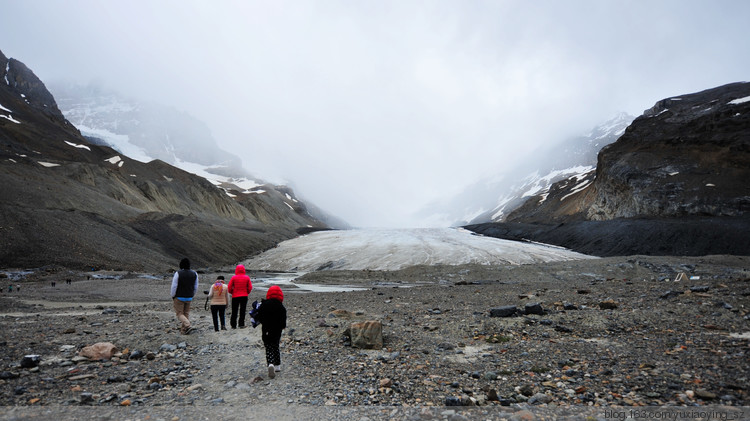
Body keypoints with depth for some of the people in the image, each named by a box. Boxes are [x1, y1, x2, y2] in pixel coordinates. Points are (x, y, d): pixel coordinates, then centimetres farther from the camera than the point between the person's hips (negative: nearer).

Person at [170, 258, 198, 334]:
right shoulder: (194, 274, 0)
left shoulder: (178, 273, -13)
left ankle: (188, 326, -18)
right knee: (186, 313, 13)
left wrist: (173, 297, -1)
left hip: (179, 298, -4)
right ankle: (183, 330, 11)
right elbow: (196, 288, 4)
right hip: (189, 298, 4)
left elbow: (174, 287, -13)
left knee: (180, 314, 2)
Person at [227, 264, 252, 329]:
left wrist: (232, 292, 15)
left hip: (235, 296, 0)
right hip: (244, 296, 0)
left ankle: (233, 325, 10)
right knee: (242, 311, 5)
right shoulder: (247, 278, -1)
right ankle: (241, 324, 1)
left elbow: (229, 288, -3)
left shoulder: (234, 278, -5)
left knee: (234, 311, 8)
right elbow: (250, 287, 0)